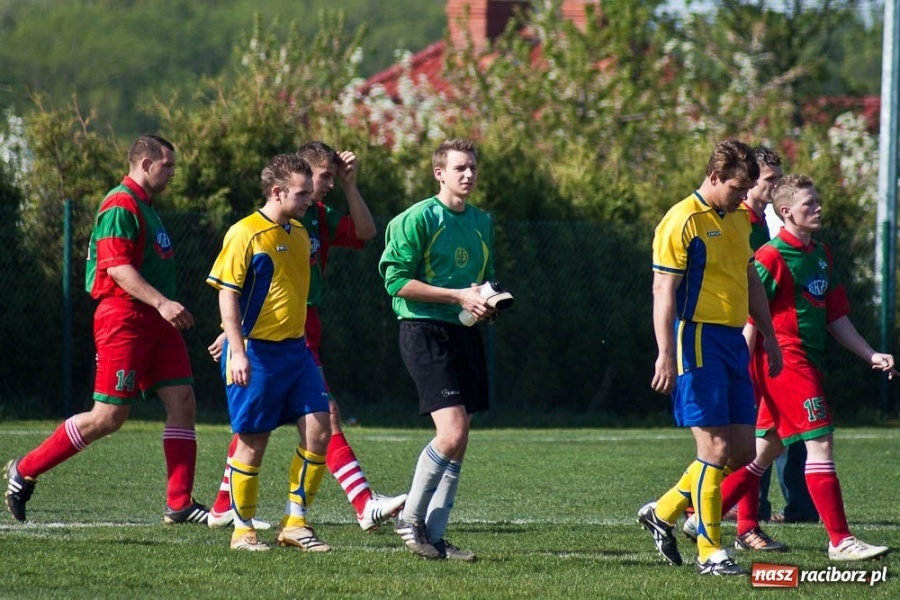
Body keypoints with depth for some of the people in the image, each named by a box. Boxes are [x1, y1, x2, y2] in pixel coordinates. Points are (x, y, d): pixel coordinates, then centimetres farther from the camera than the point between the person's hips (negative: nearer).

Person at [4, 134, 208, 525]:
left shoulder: (145, 207, 19)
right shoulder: (120, 206, -12)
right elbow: (117, 267, -22)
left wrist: (169, 308, 24)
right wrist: (161, 303, -30)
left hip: (155, 322, 10)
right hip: (124, 319, -10)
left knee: (182, 401, 0)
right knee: (109, 417, -9)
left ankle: (179, 504, 1)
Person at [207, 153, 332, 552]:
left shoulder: (299, 233, 12)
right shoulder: (245, 234, -11)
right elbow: (227, 295, -14)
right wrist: (237, 351, -20)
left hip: (295, 350, 7)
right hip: (256, 352, -7)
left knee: (318, 431, -3)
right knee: (253, 442, -1)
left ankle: (295, 522, 6)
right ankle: (243, 530, 12)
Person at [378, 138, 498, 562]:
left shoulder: (481, 222, 15)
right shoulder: (417, 219, -8)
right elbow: (397, 281, -14)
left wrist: (488, 302, 5)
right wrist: (458, 295, -17)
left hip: (465, 332, 8)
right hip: (424, 331, -8)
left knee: (458, 440, 5)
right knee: (452, 432, -18)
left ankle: (434, 535, 11)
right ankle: (410, 517, -1)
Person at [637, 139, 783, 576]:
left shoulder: (740, 218, 15)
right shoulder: (683, 221, -10)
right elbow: (663, 291, -14)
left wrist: (768, 335, 25)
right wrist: (666, 354, -20)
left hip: (733, 340, 8)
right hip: (697, 340, -8)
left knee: (742, 450, 7)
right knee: (715, 448, -10)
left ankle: (663, 513, 22)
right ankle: (711, 554, -4)